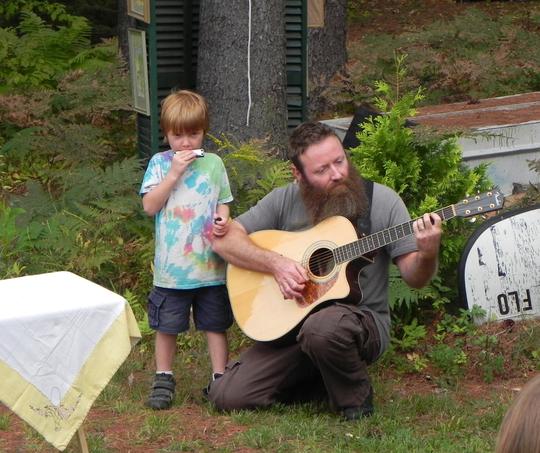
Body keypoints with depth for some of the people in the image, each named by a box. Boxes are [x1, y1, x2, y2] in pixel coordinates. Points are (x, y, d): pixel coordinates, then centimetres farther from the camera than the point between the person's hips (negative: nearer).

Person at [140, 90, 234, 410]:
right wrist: (174, 173, -16)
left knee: (215, 325, 8)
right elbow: (149, 206, -10)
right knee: (167, 327, 8)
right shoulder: (160, 163, 0)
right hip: (171, 268, -1)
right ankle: (164, 380, 23)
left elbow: (222, 203, 11)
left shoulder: (213, 163, 5)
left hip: (211, 265, 1)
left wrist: (223, 220, -11)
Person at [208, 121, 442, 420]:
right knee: (227, 395, -11)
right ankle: (322, 383, 12)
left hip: (363, 319, -3)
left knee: (323, 326, -40)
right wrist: (275, 263, -17)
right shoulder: (284, 201, 0)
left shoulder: (381, 201, -6)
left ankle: (355, 396, -7)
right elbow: (223, 240, -2)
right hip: (291, 325, 3)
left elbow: (415, 278, -5)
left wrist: (427, 254, -29)